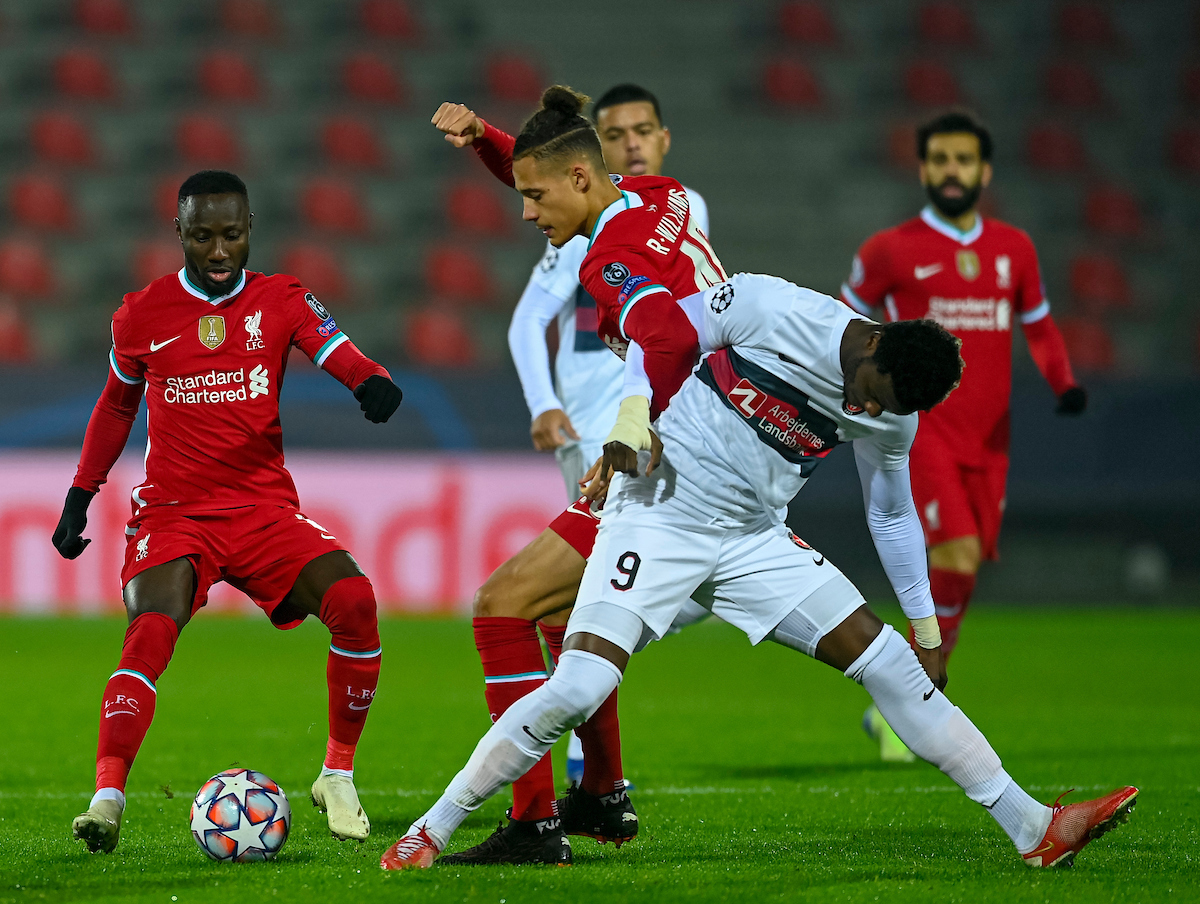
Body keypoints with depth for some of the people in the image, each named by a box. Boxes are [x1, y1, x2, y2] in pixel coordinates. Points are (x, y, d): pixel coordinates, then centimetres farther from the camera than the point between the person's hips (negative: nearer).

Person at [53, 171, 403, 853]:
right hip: (173, 512, -1)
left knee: (354, 601, -22)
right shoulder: (142, 315, 5)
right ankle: (107, 801, -31)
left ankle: (338, 776, -5)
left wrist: (373, 382, -34)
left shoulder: (281, 300, 4)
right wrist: (80, 496, 18)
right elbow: (117, 405, 20)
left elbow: (340, 354, -11)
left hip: (266, 509, 1)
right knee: (150, 635, -27)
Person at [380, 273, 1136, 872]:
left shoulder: (892, 418, -2)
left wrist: (928, 627, 17)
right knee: (577, 691, -20)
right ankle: (431, 831, -7)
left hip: (755, 542, 5)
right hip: (658, 515, -4)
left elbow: (892, 514, 13)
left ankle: (1035, 830, 0)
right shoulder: (765, 307, -18)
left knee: (890, 662, -3)